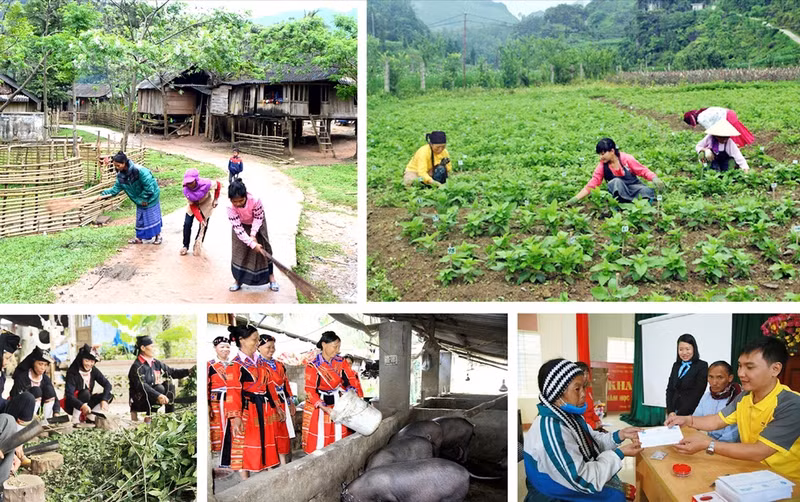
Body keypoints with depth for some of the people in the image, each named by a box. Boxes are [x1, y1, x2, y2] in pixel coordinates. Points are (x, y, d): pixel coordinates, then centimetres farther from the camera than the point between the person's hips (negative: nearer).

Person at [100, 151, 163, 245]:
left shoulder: (139, 171, -31)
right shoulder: (121, 175, -8)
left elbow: (149, 187, -26)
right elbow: (116, 188, -2)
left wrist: (144, 199, -18)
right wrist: (104, 194, -15)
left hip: (150, 197, -6)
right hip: (140, 200, 6)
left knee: (153, 216, 6)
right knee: (140, 218, 12)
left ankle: (158, 235, 21)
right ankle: (139, 237, 23)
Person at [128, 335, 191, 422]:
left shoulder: (155, 363, 8)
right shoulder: (137, 366, -18)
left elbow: (171, 372, 12)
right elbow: (141, 386, -31)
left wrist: (188, 371, -2)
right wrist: (158, 396, -45)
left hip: (151, 397, 8)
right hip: (138, 402, -8)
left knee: (169, 385, -5)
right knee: (160, 388, -28)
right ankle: (148, 417, -19)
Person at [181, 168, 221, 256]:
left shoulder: (206, 184, -37)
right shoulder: (186, 190, -30)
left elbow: (218, 185, -14)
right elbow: (193, 206, -24)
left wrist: (216, 199, -7)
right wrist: (200, 219, -32)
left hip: (206, 204, -1)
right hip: (194, 204, 1)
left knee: (204, 225, -1)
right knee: (187, 224, -5)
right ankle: (185, 246, 13)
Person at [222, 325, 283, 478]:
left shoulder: (261, 361, 12)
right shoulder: (236, 365, -11)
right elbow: (233, 392, -18)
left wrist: (277, 407, 17)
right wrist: (235, 417, -26)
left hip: (264, 410, 7)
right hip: (247, 411, -7)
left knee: (266, 445, 12)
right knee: (244, 447, -1)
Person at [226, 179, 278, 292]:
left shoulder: (255, 200, -40)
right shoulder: (231, 208, -36)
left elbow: (258, 217, -21)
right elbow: (238, 228, -32)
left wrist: (253, 235, -28)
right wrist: (252, 244, -35)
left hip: (256, 224, 0)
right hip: (242, 225, 0)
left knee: (263, 249, -1)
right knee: (239, 250, -2)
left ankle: (271, 277, 12)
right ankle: (238, 280, 12)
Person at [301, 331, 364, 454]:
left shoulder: (341, 362, 1)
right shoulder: (312, 366, -12)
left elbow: (353, 380, 1)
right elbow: (310, 390, -15)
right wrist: (325, 408, -25)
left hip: (338, 406, 4)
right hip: (318, 407, -4)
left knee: (339, 440, 4)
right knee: (319, 441, -4)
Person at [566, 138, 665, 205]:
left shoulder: (626, 159, -12)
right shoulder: (602, 166, -6)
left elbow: (644, 171, -4)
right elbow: (589, 186, -6)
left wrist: (655, 179, -24)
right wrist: (574, 200, -15)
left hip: (634, 188, -1)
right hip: (619, 192, 1)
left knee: (648, 192, -33)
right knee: (616, 181, -33)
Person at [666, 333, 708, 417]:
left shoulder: (702, 366, -3)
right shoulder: (676, 365, 15)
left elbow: (698, 393, -8)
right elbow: (670, 389, 13)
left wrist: (680, 414, -10)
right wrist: (671, 412, -2)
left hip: (691, 413, -5)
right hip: (674, 412, 5)